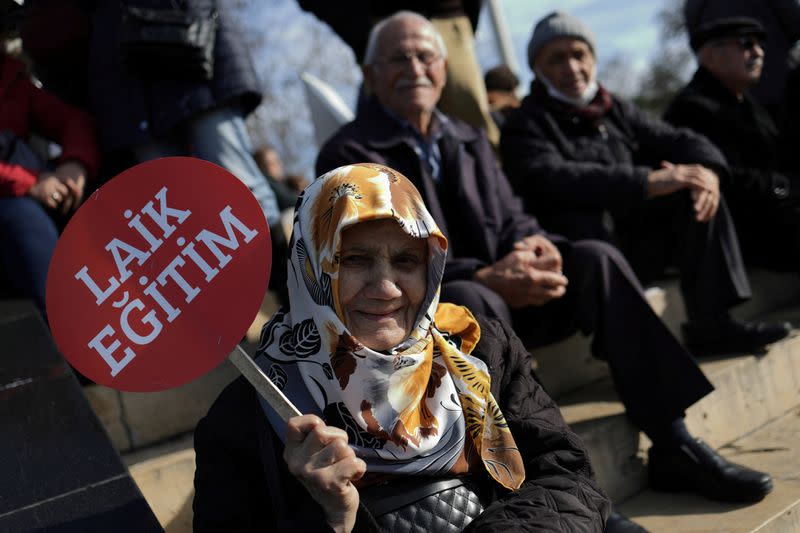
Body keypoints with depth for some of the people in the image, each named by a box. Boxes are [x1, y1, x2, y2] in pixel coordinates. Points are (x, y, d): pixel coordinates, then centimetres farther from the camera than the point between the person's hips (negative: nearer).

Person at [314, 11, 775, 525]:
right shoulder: (349, 155, -6)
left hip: (498, 294, 6)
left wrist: (532, 243, -14)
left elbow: (513, 219, 12)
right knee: (473, 301, -37)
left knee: (597, 259, -13)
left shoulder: (469, 140, 15)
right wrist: (484, 279, -27)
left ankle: (674, 444, -14)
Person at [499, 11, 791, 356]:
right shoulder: (525, 126, -4)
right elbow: (553, 179, -25)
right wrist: (649, 181, -33)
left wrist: (708, 171, -15)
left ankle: (711, 326, -14)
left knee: (699, 196, -10)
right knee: (583, 219, -35)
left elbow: (680, 141, 12)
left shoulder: (615, 111, 17)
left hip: (633, 245, 6)